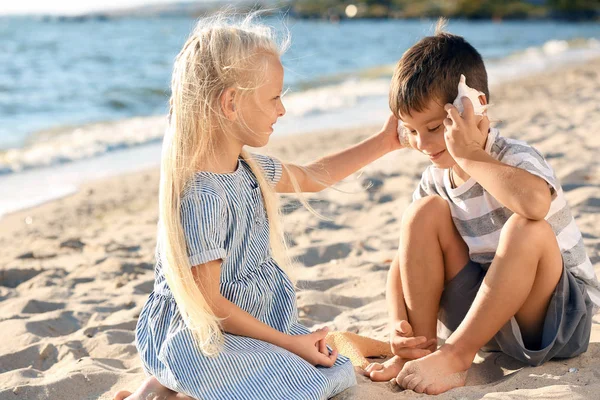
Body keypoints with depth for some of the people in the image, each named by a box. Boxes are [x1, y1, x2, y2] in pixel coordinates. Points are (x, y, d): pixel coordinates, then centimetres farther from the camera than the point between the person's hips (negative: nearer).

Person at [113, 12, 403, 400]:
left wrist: (384, 142, 19)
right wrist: (289, 343, -16)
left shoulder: (248, 167, 0)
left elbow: (309, 177, 20)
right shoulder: (201, 195, -28)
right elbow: (206, 303, -23)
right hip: (194, 336, -9)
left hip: (247, 319, 9)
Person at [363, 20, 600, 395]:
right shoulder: (437, 176, -1)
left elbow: (535, 202, -48)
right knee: (426, 211, -11)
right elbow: (408, 255, 2)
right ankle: (422, 347, -11)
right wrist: (398, 322, -16)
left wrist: (470, 154, -32)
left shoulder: (516, 159, -21)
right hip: (486, 309, 6)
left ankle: (455, 355, -24)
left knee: (527, 229, -35)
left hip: (560, 315, -5)